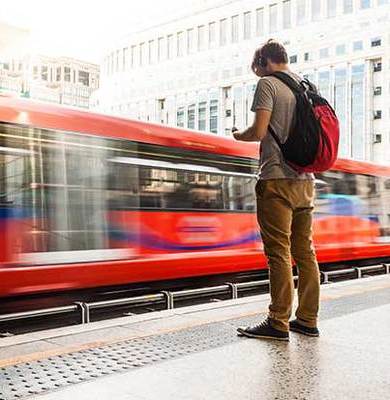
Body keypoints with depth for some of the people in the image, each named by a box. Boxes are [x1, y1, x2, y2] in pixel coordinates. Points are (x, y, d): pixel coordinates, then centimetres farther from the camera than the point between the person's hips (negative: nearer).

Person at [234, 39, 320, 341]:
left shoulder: (268, 84, -3)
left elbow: (259, 132, -13)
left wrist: (239, 136, 6)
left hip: (277, 179, -7)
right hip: (305, 180, 7)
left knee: (278, 252, -6)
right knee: (305, 251, 9)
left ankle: (278, 323, -2)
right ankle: (307, 320, 15)